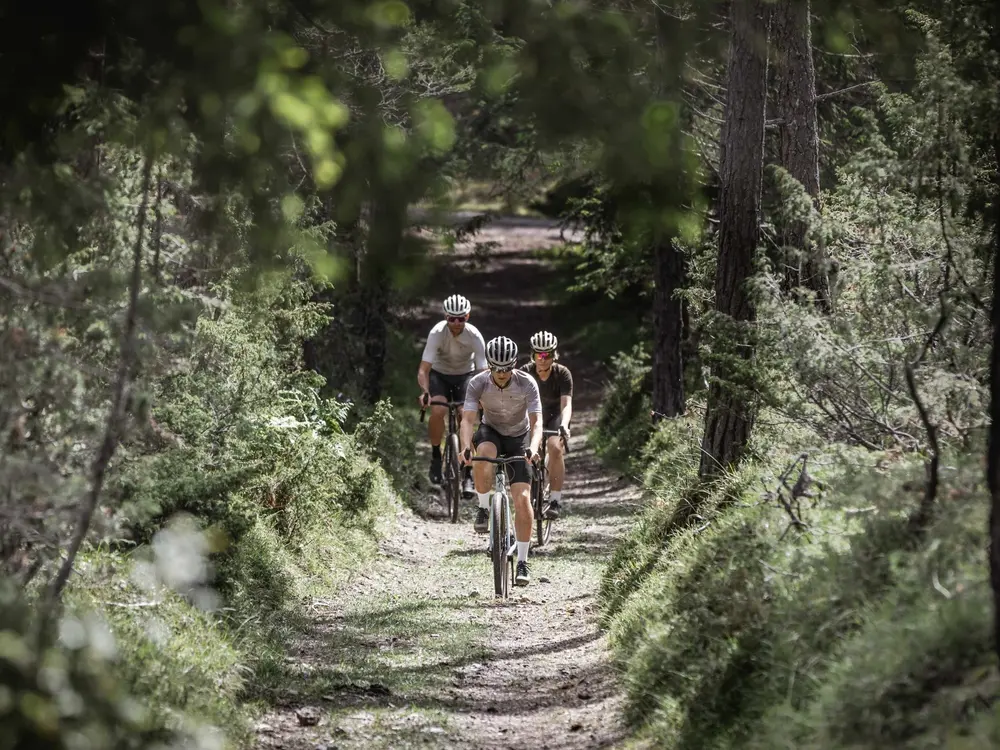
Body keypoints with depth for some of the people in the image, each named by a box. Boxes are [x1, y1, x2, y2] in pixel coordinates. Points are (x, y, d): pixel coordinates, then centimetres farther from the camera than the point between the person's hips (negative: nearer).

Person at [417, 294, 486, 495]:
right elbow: (423, 369, -31)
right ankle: (436, 456, -5)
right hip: (440, 374, -1)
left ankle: (468, 475, -9)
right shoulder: (437, 333, -28)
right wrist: (425, 391, -48)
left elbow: (483, 371, -26)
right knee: (438, 411, -28)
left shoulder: (474, 336, -26)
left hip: (465, 375, 1)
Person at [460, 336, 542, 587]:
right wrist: (466, 447, -47)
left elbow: (536, 421, -28)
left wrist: (533, 448, -48)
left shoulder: (527, 384, -24)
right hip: (491, 432, 0)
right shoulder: (478, 384, -22)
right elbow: (468, 419, -28)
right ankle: (484, 508, -15)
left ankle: (522, 562, -5)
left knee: (522, 500, -14)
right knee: (484, 455, -39)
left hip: (519, 438, 0)